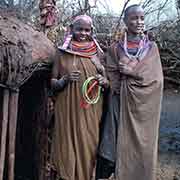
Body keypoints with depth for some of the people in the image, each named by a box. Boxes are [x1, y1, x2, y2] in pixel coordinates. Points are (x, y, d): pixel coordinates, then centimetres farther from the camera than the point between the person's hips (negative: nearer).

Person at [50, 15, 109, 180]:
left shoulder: (97, 53, 6)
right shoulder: (63, 54, 2)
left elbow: (107, 82, 11)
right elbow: (52, 83, 4)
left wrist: (103, 81, -11)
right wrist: (65, 79, -16)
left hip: (91, 111, 1)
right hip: (68, 110, -1)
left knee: (88, 146, 5)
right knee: (68, 146, 2)